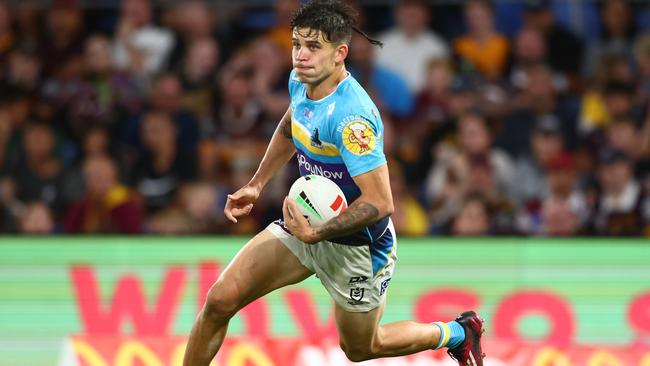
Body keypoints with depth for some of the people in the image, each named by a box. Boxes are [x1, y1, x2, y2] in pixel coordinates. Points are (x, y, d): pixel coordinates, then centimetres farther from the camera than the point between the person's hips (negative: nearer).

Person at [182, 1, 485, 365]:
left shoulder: (351, 117, -33)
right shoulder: (301, 82, -7)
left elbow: (379, 203, -34)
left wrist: (315, 234, -34)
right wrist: (256, 185, 15)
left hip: (356, 246, -7)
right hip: (307, 223, 7)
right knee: (220, 301, -7)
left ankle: (458, 333, 39)